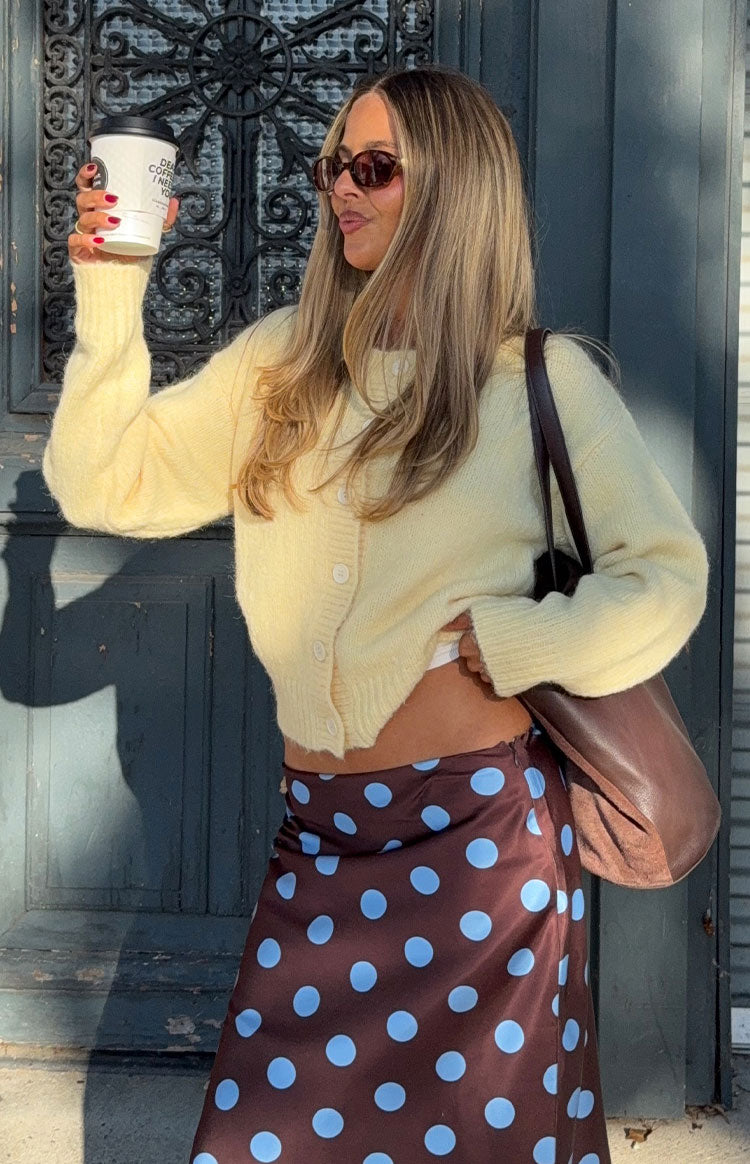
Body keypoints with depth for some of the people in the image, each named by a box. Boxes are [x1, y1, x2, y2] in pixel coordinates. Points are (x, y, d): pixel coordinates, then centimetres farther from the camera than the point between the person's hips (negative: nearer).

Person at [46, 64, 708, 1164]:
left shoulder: (545, 379, -1)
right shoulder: (281, 360, 8)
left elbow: (668, 578, -2)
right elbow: (103, 485, 4)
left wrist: (501, 646, -10)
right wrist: (111, 295, -4)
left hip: (478, 825, -3)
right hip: (317, 827, 4)